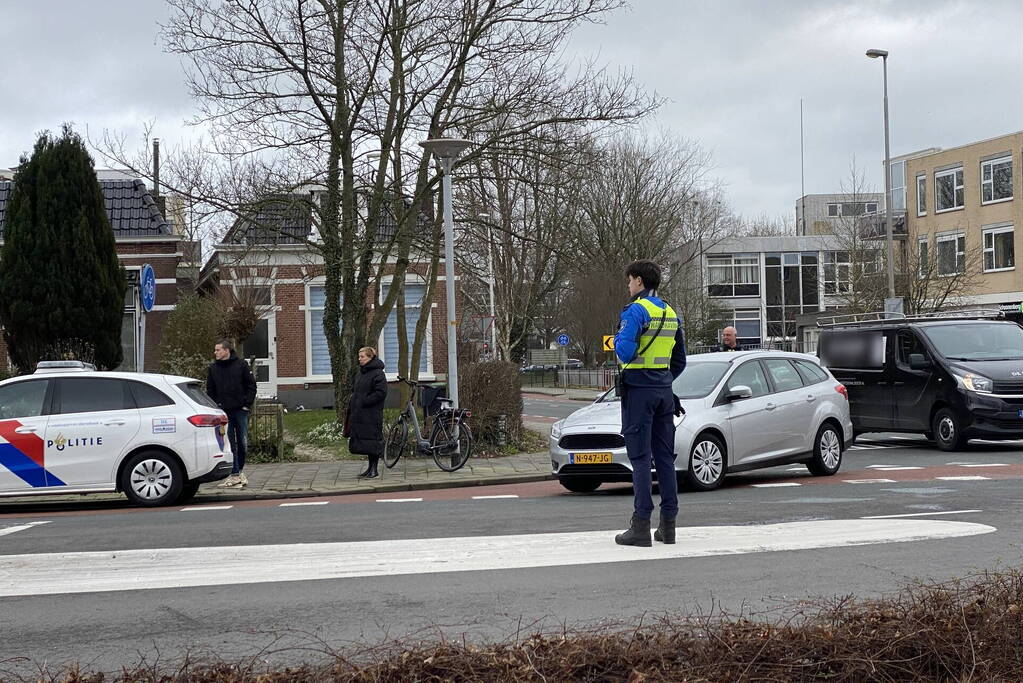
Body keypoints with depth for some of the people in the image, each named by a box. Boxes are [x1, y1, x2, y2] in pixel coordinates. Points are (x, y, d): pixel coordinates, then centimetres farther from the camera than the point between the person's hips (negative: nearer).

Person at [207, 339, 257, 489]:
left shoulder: (241, 365, 0)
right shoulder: (213, 368, 6)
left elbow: (251, 385, 2)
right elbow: (210, 390, 10)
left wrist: (247, 403, -6)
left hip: (241, 410, -1)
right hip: (223, 411, 1)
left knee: (242, 442, 6)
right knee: (229, 444, -2)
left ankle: (239, 471, 21)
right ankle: (235, 475, 0)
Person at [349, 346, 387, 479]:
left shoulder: (377, 373, -11)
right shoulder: (361, 372, 17)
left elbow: (381, 393, -18)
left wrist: (364, 402, -17)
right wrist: (354, 401, 9)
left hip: (372, 414, -9)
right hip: (359, 413, 9)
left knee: (372, 441, -5)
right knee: (364, 441, 10)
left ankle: (374, 469, 1)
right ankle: (370, 468, 17)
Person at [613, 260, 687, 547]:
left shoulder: (636, 310, -10)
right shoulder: (671, 314, 15)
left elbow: (625, 351, -20)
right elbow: (679, 361, 19)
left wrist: (617, 340, 1)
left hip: (638, 390, -7)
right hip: (664, 390, 7)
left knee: (640, 457, -6)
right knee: (665, 457, 9)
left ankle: (641, 525, -7)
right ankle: (668, 524, 11)